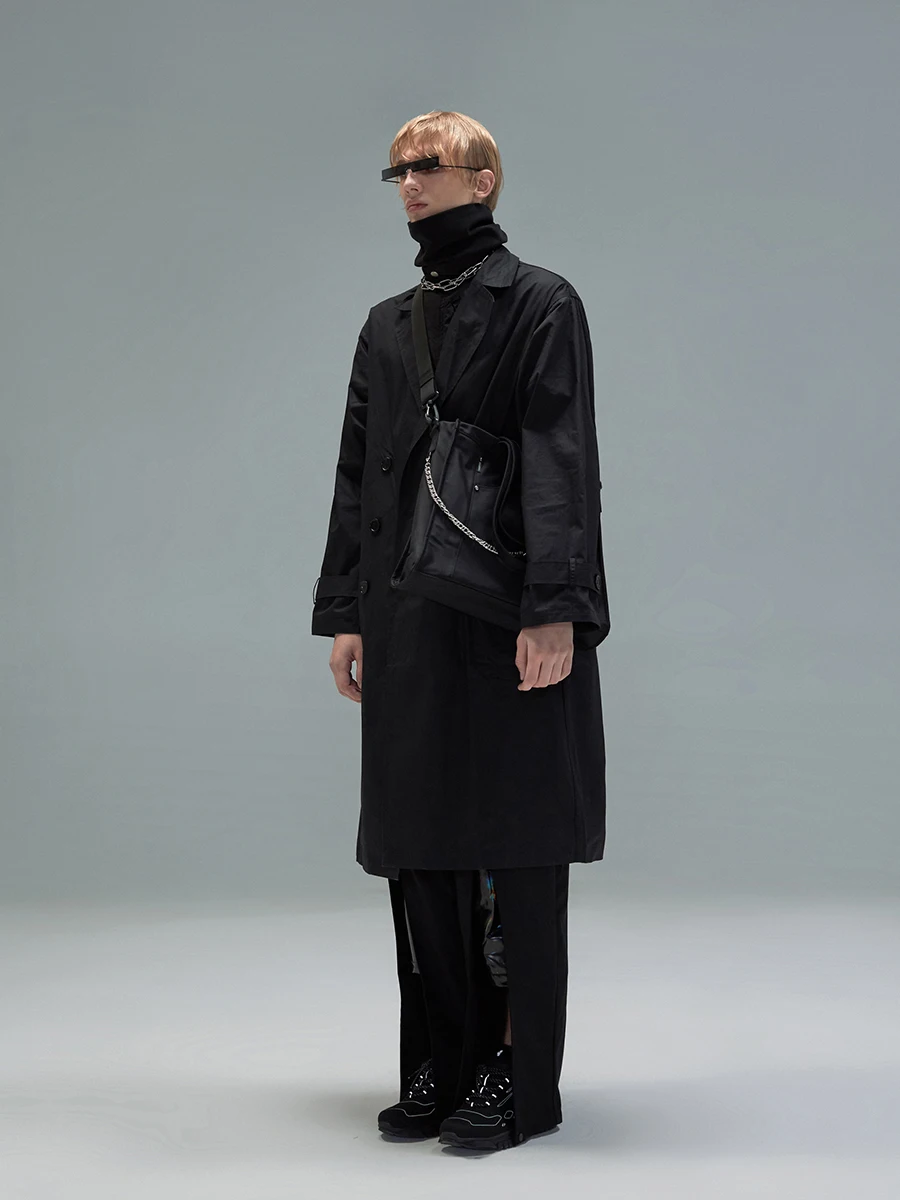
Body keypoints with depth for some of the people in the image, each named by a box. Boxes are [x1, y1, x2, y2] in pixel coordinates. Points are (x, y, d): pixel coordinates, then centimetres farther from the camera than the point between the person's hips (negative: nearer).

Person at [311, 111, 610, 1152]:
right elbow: (356, 475, 17)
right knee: (418, 848, 7)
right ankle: (442, 1064, 18)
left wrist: (553, 608, -18)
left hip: (510, 623, -6)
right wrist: (346, 614, 11)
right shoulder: (386, 325, 18)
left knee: (513, 849, -2)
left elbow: (560, 462, -9)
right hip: (408, 625, 6)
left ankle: (520, 1076, 7)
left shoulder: (540, 304, 0)